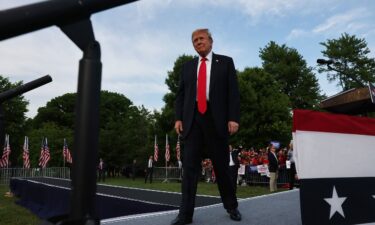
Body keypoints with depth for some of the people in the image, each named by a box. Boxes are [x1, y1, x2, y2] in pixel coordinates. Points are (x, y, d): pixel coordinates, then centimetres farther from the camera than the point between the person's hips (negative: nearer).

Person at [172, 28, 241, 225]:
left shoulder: (225, 62, 9)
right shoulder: (187, 66, 17)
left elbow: (233, 92, 0)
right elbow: (180, 94, 13)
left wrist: (233, 118, -10)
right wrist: (178, 118, 0)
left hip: (216, 118, -2)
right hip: (192, 119, 2)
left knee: (222, 165, 7)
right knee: (189, 166, -2)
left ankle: (231, 207, 26)